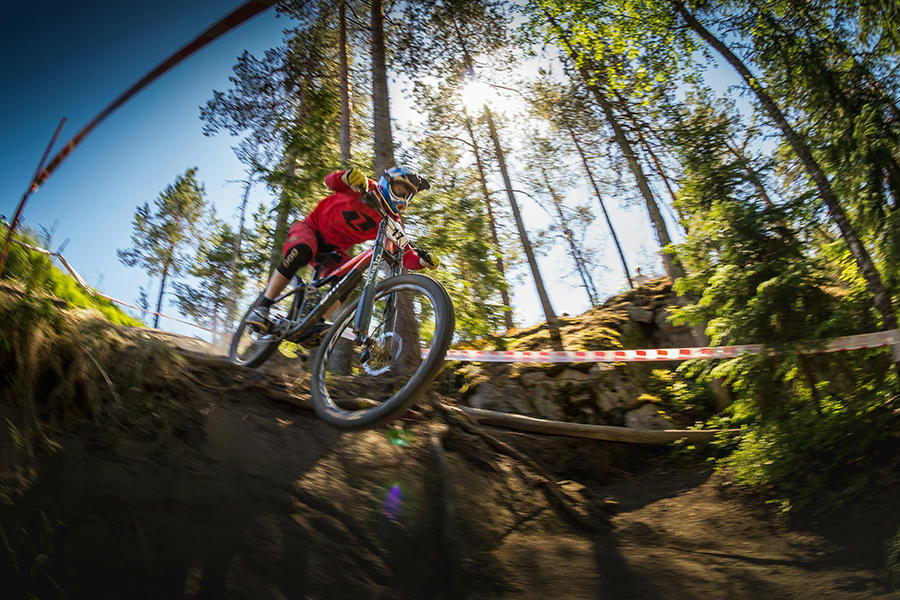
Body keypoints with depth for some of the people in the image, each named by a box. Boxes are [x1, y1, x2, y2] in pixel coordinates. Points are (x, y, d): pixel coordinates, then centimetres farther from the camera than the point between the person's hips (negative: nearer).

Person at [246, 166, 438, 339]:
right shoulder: (366, 189, -13)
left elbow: (402, 254, -11)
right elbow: (330, 180, -25)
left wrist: (422, 260, -32)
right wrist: (348, 176, -47)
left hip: (332, 250, 5)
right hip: (312, 228, -5)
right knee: (301, 252, -36)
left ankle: (315, 324, -21)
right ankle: (262, 307, -26)